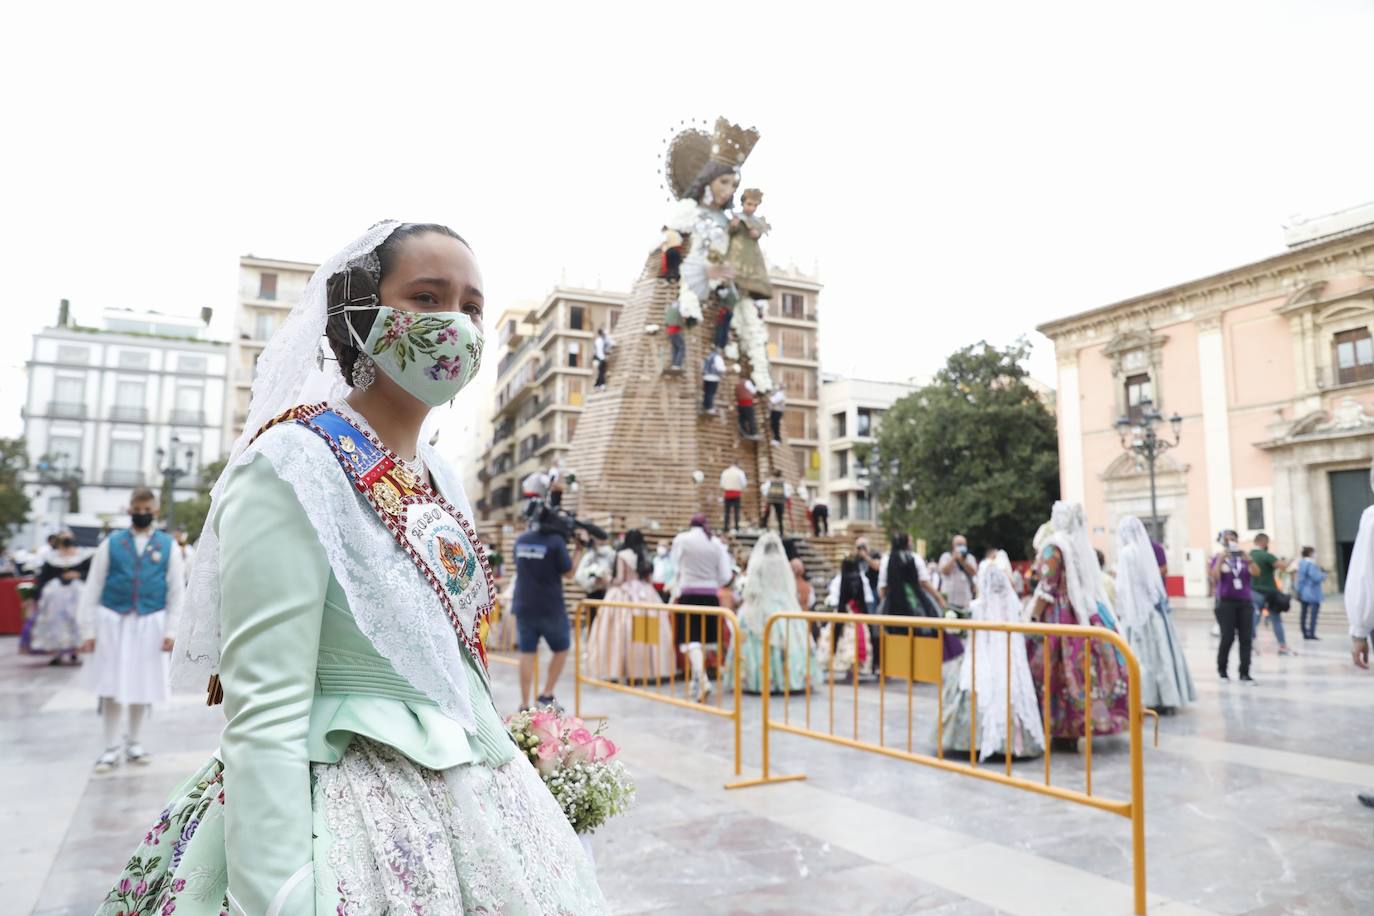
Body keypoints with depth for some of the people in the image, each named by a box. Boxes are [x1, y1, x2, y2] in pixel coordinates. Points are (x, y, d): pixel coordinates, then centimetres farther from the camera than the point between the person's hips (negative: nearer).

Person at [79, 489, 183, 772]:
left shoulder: (168, 546, 1)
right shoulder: (111, 543, 0)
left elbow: (176, 592, 2)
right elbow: (92, 588, 2)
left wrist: (170, 630, -3)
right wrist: (88, 629, -2)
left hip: (150, 623, 1)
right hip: (113, 620, 0)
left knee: (143, 685, 9)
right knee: (111, 686, 3)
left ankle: (133, 742, 27)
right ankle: (111, 748, 17)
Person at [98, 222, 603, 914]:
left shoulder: (439, 474, 6)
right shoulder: (293, 466, -17)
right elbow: (264, 719, -21)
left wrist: (505, 770, 15)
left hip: (471, 798, 8)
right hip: (353, 810, -8)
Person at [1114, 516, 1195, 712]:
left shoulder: (1126, 552, -11)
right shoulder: (1148, 550, 8)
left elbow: (1123, 586, -13)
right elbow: (1156, 582, 12)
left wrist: (1120, 610, -6)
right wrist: (1162, 601, 19)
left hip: (1137, 609, -7)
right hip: (1155, 608, 7)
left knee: (1143, 655, -2)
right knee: (1161, 652, 9)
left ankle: (1149, 700, 0)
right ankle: (1166, 697, 14)